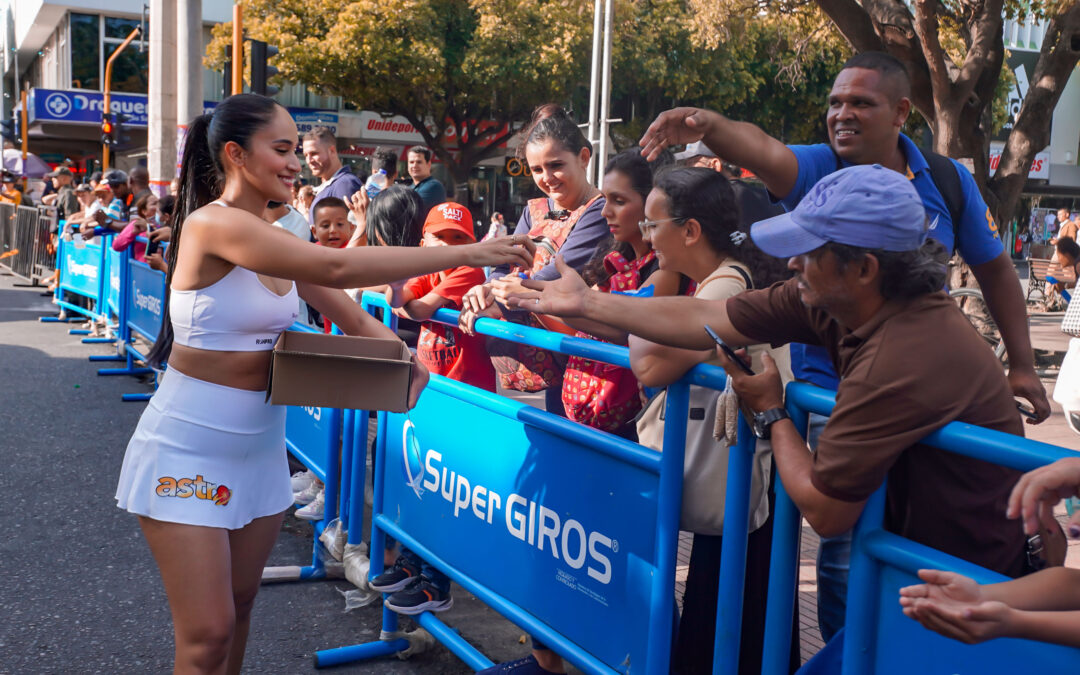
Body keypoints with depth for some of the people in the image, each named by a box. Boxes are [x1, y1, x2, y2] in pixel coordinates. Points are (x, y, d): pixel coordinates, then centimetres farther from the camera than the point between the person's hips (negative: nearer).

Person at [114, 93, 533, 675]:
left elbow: (347, 315, 6)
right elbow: (337, 268, -29)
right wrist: (465, 253, -28)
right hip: (189, 449, -8)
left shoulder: (272, 240, 7)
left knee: (239, 607, 15)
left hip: (259, 446, 8)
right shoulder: (213, 223, -19)